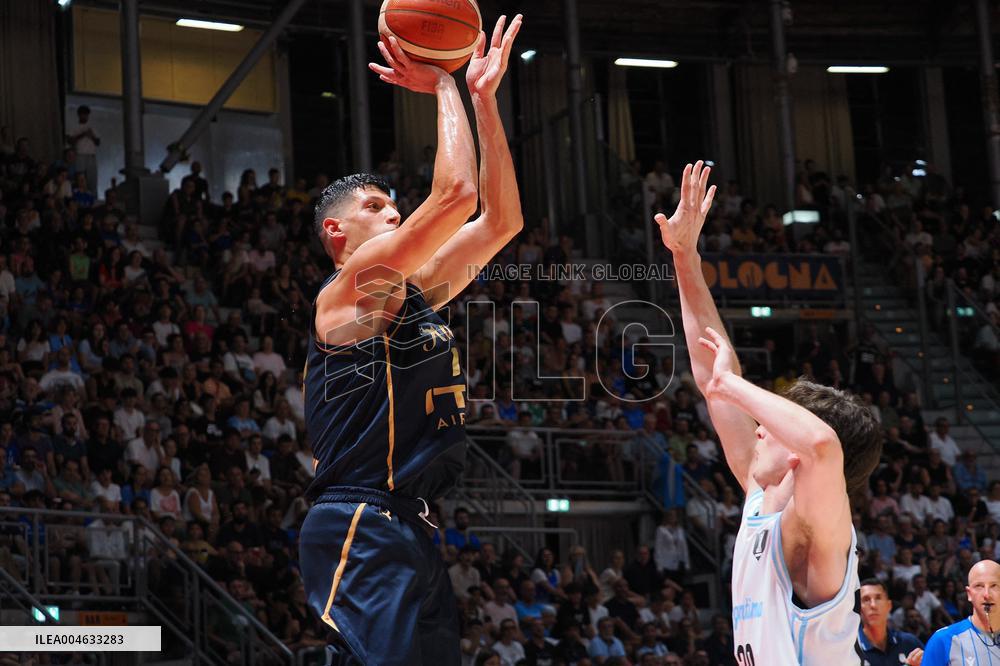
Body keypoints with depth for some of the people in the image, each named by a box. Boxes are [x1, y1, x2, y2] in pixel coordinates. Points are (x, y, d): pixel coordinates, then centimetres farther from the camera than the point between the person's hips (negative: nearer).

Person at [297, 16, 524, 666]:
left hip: (411, 532, 9)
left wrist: (484, 99, 13)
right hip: (362, 531, -9)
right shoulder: (348, 289, -5)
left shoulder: (409, 293, 20)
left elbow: (501, 219, 18)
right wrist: (445, 88, -3)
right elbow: (455, 193, -15)